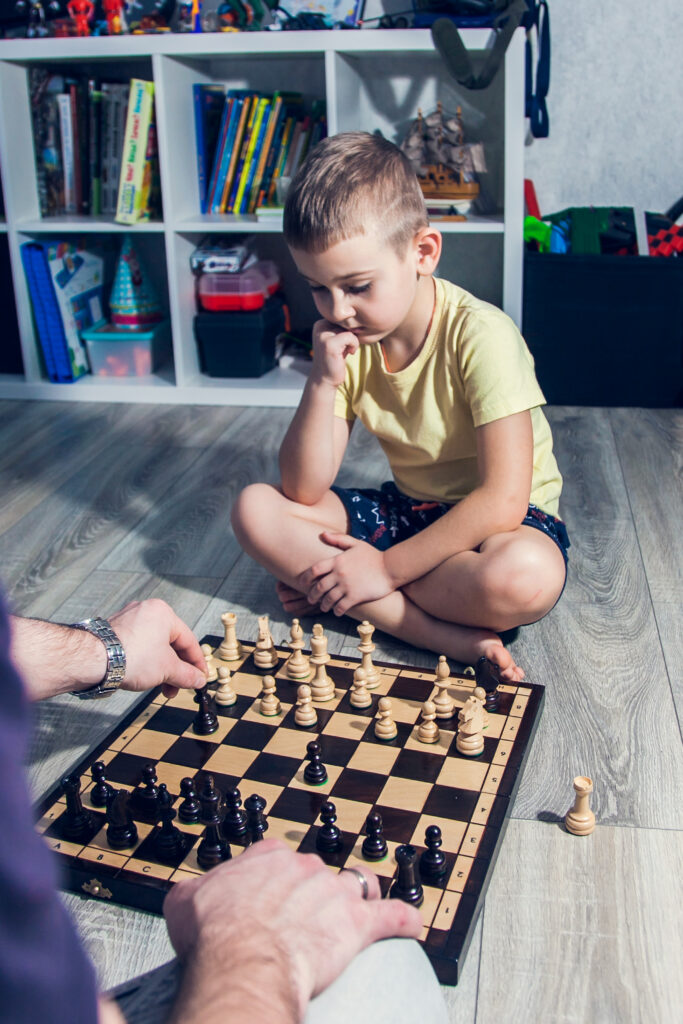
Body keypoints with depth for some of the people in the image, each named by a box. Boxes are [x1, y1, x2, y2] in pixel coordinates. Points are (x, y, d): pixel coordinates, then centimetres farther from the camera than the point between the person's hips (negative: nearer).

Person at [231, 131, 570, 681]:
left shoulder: (480, 335, -23)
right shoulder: (345, 341, -6)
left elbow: (503, 501, -27)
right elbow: (303, 491, -9)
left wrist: (385, 568, -23)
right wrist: (322, 383, -22)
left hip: (494, 519, -5)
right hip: (409, 510, 6)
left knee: (526, 576, -40)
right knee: (255, 509, -14)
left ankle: (321, 583, -19)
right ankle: (450, 637, -23)